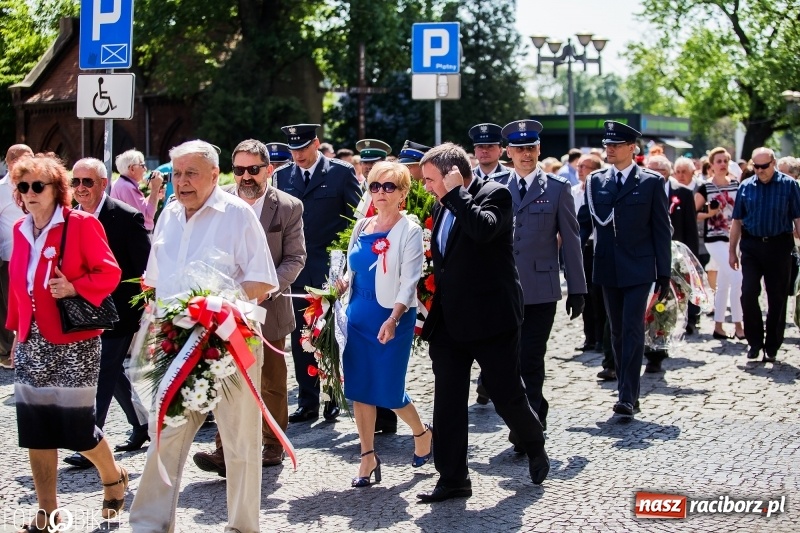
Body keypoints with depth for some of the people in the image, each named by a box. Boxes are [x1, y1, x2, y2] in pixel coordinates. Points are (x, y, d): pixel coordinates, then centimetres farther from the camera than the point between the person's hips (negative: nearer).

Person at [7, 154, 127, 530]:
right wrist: (17, 330, 16)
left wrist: (74, 288, -24)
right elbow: (16, 285, 17)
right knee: (35, 429, 5)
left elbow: (109, 272, -9)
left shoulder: (81, 224, -8)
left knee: (77, 425, -2)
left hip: (74, 342, -6)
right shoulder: (21, 230, 10)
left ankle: (113, 477, 28)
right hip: (32, 343, 6)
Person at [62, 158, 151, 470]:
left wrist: (144, 316, -14)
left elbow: (145, 271, -13)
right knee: (113, 373, 17)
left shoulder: (127, 218, -14)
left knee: (103, 377, -5)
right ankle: (141, 426, 34)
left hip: (118, 313, -7)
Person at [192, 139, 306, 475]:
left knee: (272, 383, 12)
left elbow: (295, 258, -3)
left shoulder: (288, 207, -4)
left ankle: (273, 444, 27)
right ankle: (226, 452, -9)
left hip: (269, 309, 0)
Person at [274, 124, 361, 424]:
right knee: (300, 339, 7)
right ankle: (307, 402, 14)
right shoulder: (282, 176, 8)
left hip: (330, 268, -4)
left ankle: (333, 399, 15)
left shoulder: (341, 172, -3)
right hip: (295, 269, 4)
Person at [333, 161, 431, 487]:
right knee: (359, 387, 3)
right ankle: (368, 455, 14)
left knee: (388, 390, -2)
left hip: (392, 317, -5)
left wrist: (393, 319, -27)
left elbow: (410, 281, -15)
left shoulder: (409, 231, -7)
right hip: (358, 314, 6)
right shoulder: (362, 227, 10)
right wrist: (342, 286, -3)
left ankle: (421, 433, 27)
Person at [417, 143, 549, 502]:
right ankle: (452, 479, 7)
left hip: (491, 318, -6)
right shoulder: (446, 206, 13)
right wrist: (434, 315, 20)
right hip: (450, 322, 7)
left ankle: (535, 448, 32)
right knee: (447, 402, 2)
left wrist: (455, 192, -21)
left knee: (507, 397, 4)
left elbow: (484, 229, -31)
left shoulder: (495, 194, -9)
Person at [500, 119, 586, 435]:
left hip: (541, 288, -3)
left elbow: (570, 240, 3)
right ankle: (536, 412, 25)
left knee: (530, 360, -5)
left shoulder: (558, 188, 3)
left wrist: (577, 289, 0)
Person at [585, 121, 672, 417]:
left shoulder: (651, 182, -1)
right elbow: (596, 221, 7)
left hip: (638, 269, -4)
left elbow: (662, 229, -1)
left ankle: (627, 397, -14)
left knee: (632, 331, -11)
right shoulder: (596, 180, 9)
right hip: (608, 268, 4)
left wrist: (664, 272, -4)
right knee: (617, 333, 10)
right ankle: (627, 391, 20)